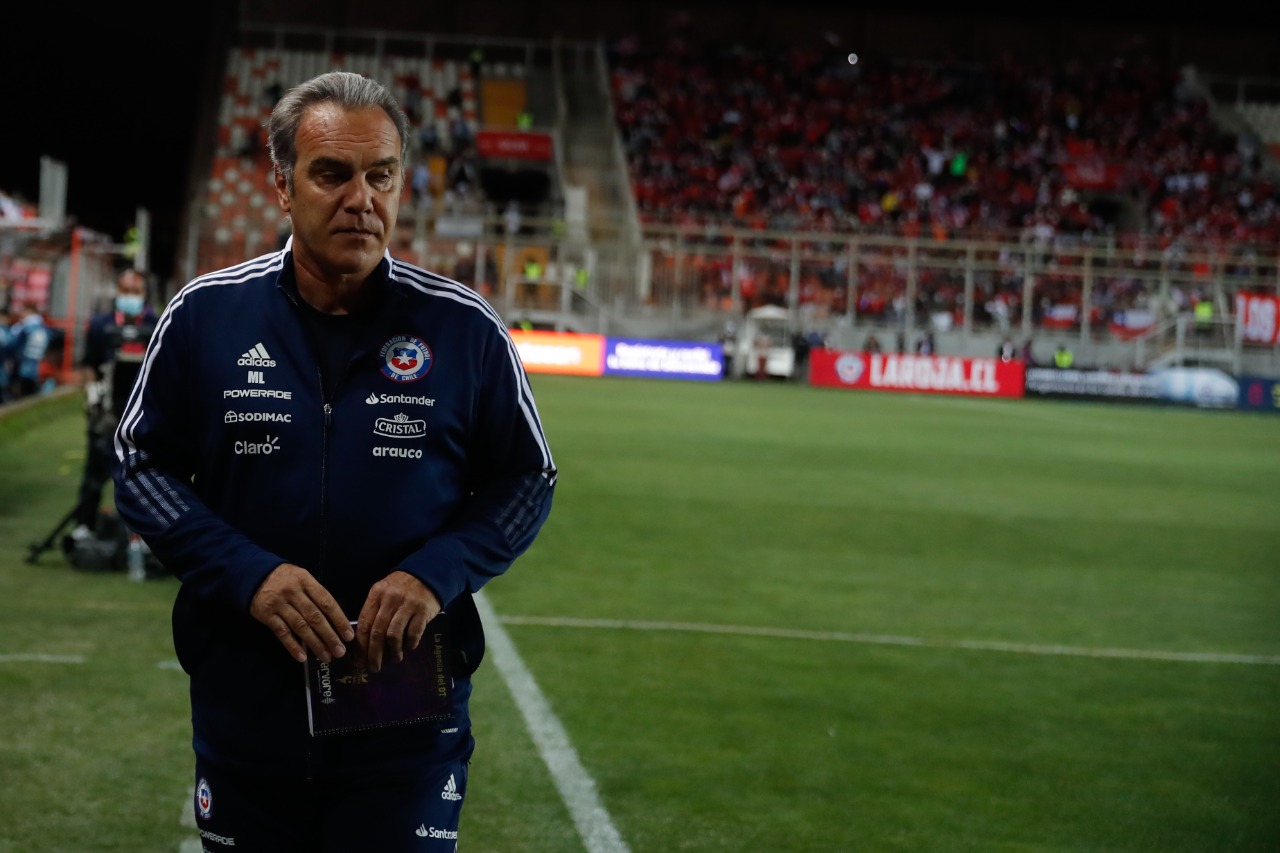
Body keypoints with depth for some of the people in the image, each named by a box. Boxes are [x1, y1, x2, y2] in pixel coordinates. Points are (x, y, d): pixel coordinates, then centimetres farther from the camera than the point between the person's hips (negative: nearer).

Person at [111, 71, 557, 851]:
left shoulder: (465, 328, -4)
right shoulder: (205, 315, -3)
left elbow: (527, 481, 4)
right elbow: (143, 465, 2)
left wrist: (438, 575, -14)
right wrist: (248, 574, -13)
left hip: (410, 721, -1)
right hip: (244, 706, 1)